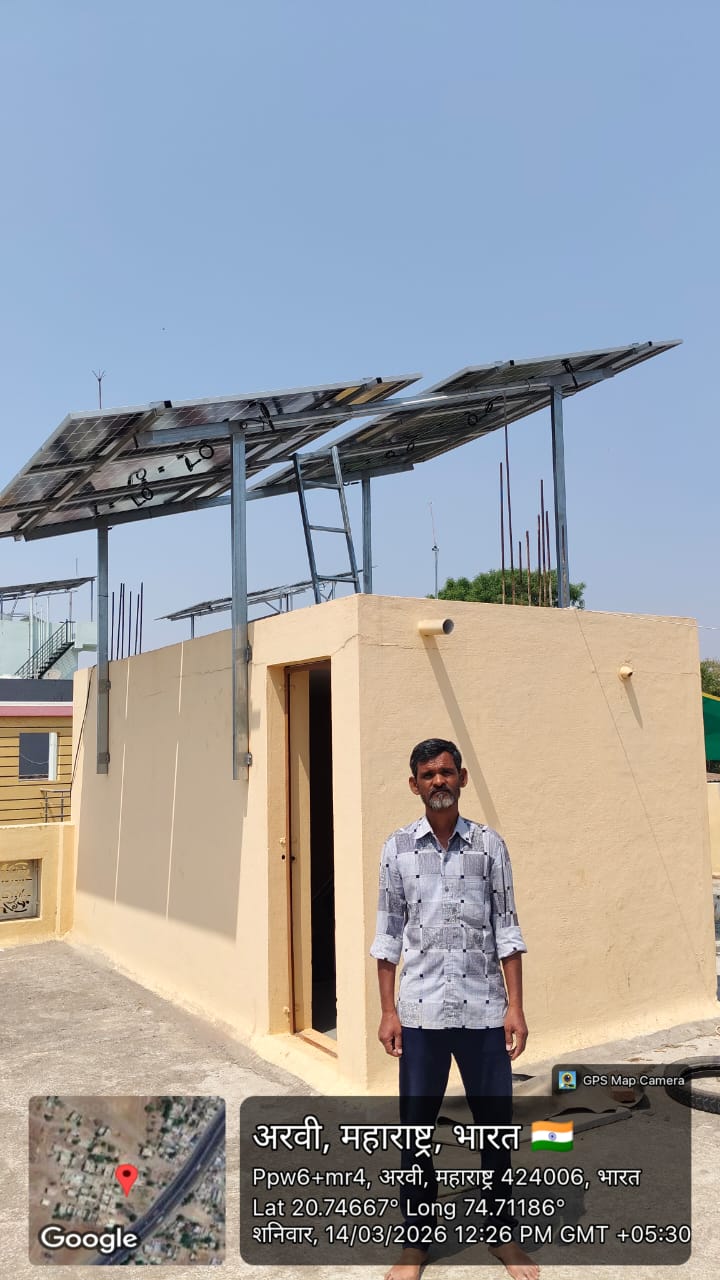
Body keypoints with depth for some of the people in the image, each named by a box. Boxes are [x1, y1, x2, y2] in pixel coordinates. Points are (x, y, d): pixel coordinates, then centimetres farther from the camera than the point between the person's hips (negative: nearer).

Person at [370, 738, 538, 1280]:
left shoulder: (490, 844, 0)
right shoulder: (398, 847, 0)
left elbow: (506, 929, 2)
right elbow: (388, 933, 4)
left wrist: (515, 1006, -2)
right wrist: (388, 1010, 1)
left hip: (484, 1009, 0)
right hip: (420, 1009, 0)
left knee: (496, 1123, 10)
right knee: (416, 1127, 10)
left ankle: (502, 1232, 32)